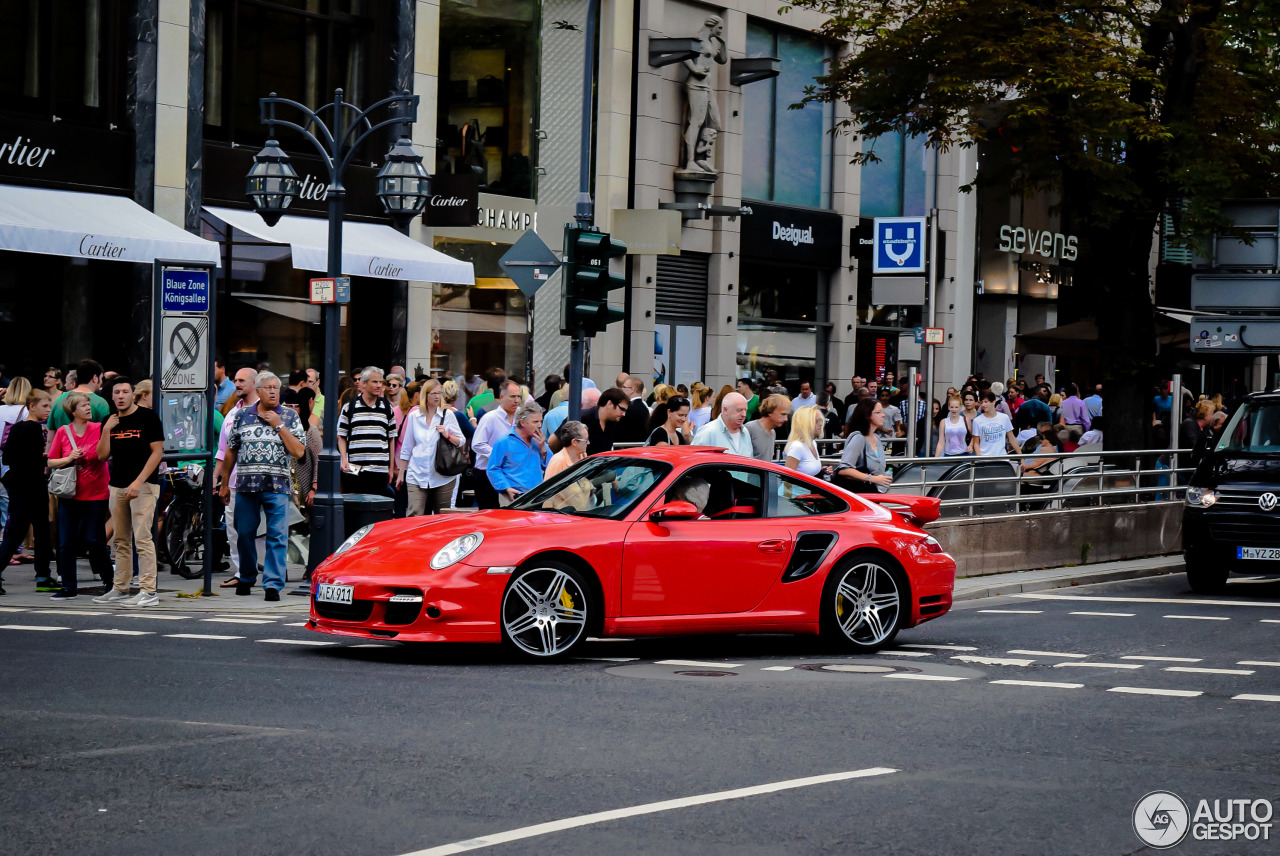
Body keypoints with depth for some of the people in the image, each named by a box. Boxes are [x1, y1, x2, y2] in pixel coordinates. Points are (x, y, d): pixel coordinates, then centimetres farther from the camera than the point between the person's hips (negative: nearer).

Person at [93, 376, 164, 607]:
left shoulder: (147, 417, -4)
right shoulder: (111, 422, 13)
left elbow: (157, 452, -8)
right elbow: (102, 455, 10)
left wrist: (138, 482, -15)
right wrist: (107, 430, -5)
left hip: (143, 486, -6)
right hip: (117, 485, 6)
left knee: (142, 538, -12)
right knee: (121, 540, 10)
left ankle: (148, 591, -13)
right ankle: (120, 589, 15)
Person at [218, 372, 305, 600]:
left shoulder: (290, 417, 7)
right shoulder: (242, 415, 11)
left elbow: (299, 452, -3)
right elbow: (231, 451, 16)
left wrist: (279, 425, -7)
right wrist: (224, 484, 15)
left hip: (277, 487, -2)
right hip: (246, 485, 2)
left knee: (277, 536, -8)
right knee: (245, 534, 8)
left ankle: (273, 583, -6)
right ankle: (246, 579, 25)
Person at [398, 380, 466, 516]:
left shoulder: (448, 415, 5)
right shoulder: (413, 416, 8)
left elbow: (461, 441, 6)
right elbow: (406, 448, 14)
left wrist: (447, 435, -13)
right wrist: (401, 473, 15)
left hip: (443, 477, 0)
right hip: (417, 475, 0)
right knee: (414, 516, -12)